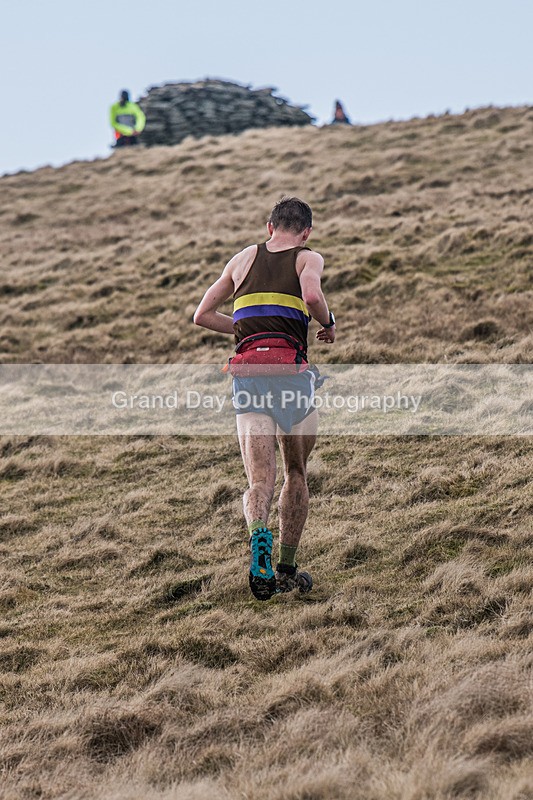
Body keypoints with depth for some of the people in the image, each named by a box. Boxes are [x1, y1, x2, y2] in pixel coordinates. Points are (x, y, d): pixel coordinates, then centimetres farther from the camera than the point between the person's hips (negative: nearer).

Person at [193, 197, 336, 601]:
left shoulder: (244, 258, 21)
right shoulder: (309, 258, 9)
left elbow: (203, 315, 21)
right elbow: (312, 295, -14)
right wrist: (329, 324, 6)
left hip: (248, 374, 2)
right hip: (291, 370, -2)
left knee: (260, 479, -6)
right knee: (297, 473, 16)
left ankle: (259, 534, -37)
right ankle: (287, 569, 19)